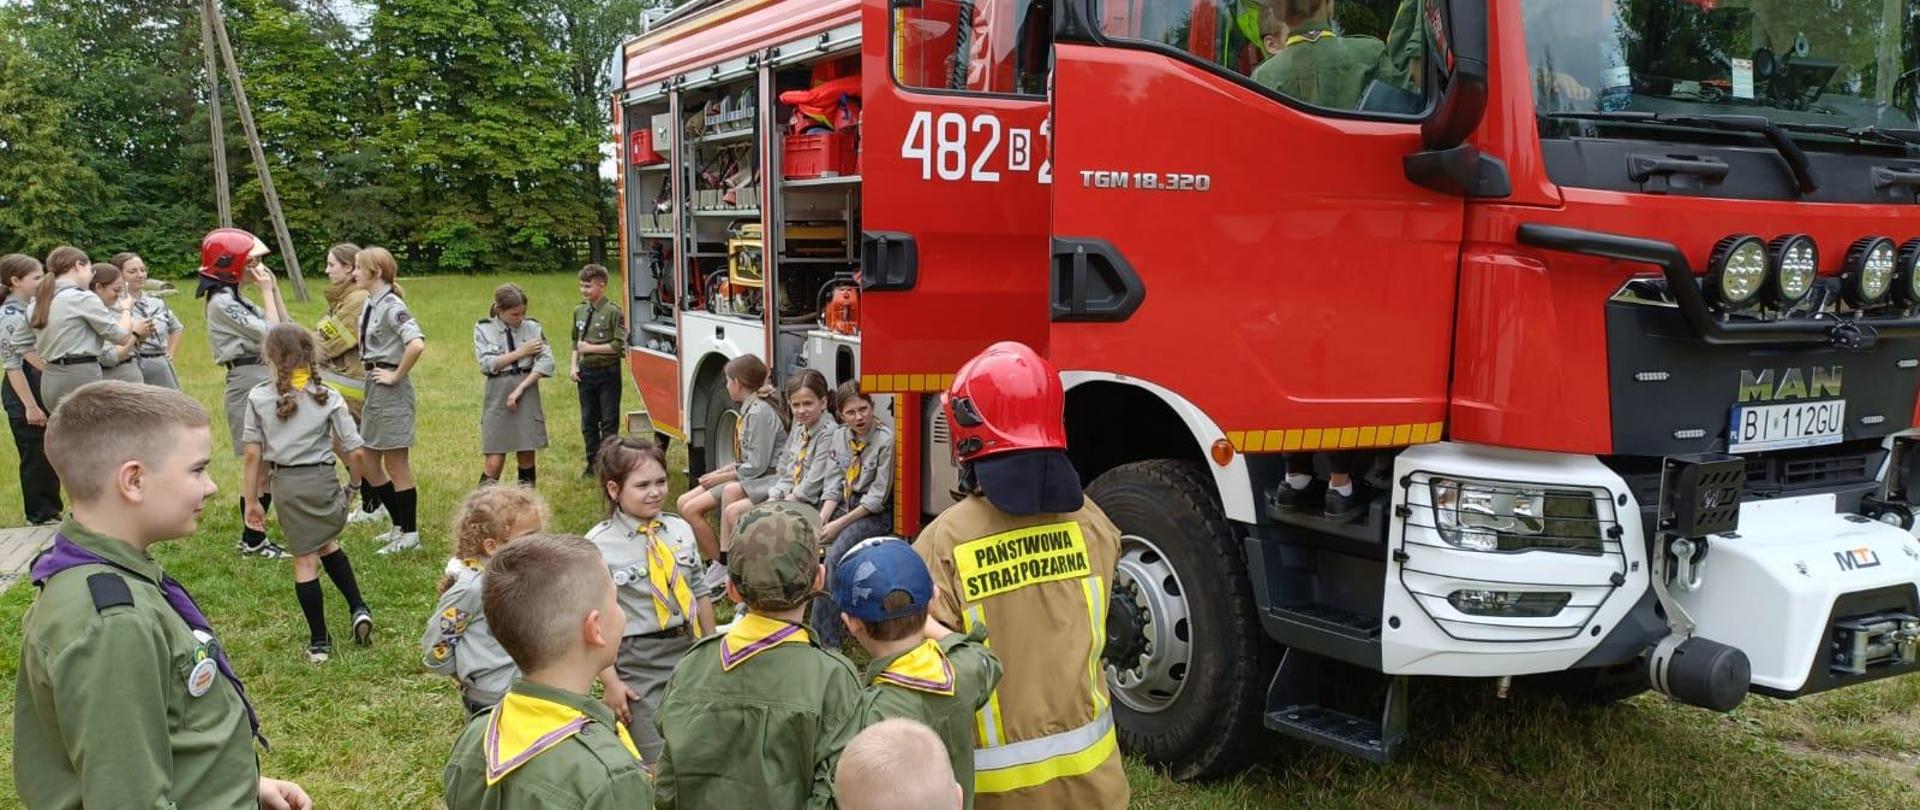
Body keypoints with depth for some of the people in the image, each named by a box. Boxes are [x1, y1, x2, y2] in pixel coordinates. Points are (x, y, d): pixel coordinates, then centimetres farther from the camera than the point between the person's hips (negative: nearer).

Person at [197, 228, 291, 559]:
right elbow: (271, 333, -18)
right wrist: (266, 291, -11)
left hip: (262, 380, 9)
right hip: (248, 381, -9)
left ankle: (253, 536, 19)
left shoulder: (236, 300, 15)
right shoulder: (222, 303, -13)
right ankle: (252, 540, 5)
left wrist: (273, 288, 8)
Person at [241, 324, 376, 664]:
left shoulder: (258, 398, -5)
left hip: (286, 484, -1)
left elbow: (252, 454, -4)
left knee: (305, 559, 7)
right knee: (327, 544, 26)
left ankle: (319, 642, 13)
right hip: (323, 479, 1)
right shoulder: (328, 397, -5)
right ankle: (358, 608, 13)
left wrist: (251, 501, 4)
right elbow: (354, 451, -6)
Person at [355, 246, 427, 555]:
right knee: (369, 464, 15)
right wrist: (370, 368, 13)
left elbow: (416, 344, -32)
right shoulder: (370, 305, 10)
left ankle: (410, 533, 12)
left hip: (391, 391, -9)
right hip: (373, 388, 9)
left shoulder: (392, 307, -17)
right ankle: (400, 525, 26)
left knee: (396, 464, 0)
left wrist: (396, 376, -21)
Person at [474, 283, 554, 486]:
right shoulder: (484, 329, 3)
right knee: (494, 463, -6)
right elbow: (487, 364, -7)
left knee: (526, 456, 5)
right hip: (497, 396, -1)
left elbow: (546, 362, -7)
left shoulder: (533, 327, 2)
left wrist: (520, 388, -12)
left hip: (527, 395, 1)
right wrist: (521, 352, -7)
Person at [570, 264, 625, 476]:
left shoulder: (613, 312, -11)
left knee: (609, 421, 1)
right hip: (585, 372, 6)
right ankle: (593, 463, 22)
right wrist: (574, 365, 5)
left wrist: (590, 348, -13)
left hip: (607, 372, -6)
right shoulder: (579, 311, 8)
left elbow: (618, 345, -15)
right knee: (588, 421, 11)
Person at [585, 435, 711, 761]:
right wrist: (611, 682, -12)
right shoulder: (597, 546, -12)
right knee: (658, 764, -3)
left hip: (689, 649, 5)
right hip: (638, 662, -5)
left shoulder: (680, 530, 2)